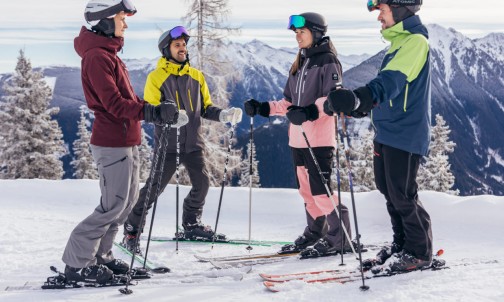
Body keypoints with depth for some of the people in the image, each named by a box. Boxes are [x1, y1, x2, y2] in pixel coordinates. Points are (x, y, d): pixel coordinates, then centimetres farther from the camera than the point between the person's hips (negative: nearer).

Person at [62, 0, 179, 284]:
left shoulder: (109, 53, 16)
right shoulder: (97, 56, -16)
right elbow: (114, 103, -24)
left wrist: (158, 111, 8)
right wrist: (153, 112, -32)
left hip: (127, 141, 10)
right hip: (112, 142, -10)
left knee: (128, 200, 14)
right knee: (114, 205, -7)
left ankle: (99, 255, 23)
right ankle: (77, 263, 2)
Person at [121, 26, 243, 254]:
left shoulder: (196, 76, 10)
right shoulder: (156, 77, -4)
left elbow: (205, 108, 13)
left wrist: (223, 114, -6)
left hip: (193, 142, 5)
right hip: (168, 143, -5)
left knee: (202, 183, 6)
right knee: (155, 187, -6)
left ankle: (191, 225, 28)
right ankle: (131, 230, 6)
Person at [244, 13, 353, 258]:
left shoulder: (328, 61, -6)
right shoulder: (299, 63, 18)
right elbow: (289, 102, 21)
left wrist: (311, 111, -34)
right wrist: (263, 108, 10)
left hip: (319, 139, -8)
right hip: (298, 139, 8)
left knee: (320, 190, -9)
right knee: (306, 189, 12)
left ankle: (339, 238, 0)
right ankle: (315, 233, 23)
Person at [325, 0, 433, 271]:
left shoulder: (415, 41, -16)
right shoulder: (399, 41, 15)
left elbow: (392, 81, -33)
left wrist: (360, 98, -48)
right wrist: (361, 106, 22)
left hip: (405, 134, -10)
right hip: (386, 131, 10)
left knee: (402, 195, -4)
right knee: (389, 191, 15)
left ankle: (420, 252, 10)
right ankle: (401, 244, 28)